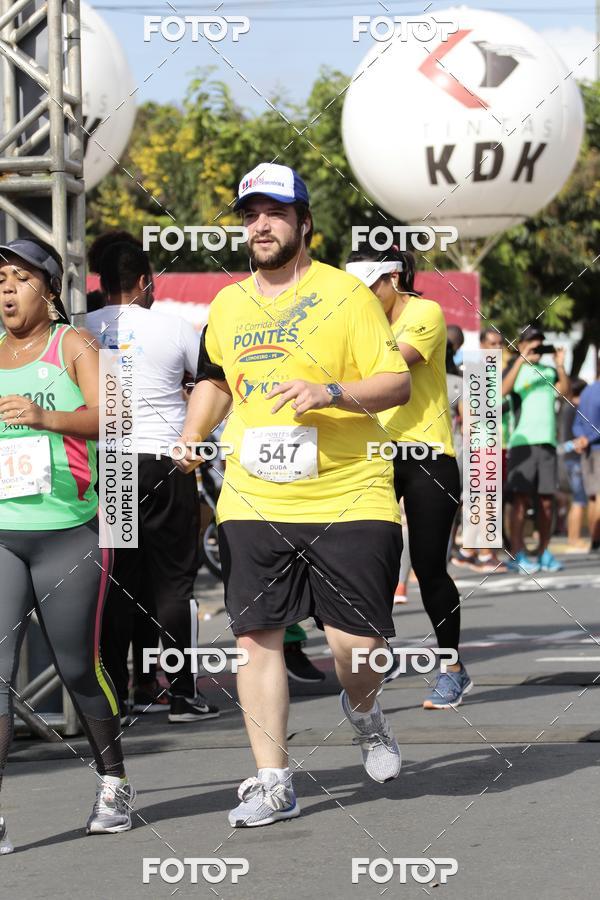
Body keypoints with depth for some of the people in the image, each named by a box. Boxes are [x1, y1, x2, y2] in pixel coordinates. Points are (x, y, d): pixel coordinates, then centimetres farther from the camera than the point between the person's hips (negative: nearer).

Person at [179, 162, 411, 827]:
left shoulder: (346, 294, -3)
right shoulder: (227, 305, 12)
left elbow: (397, 383, -5)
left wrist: (330, 392, -20)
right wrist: (191, 437, 15)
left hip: (347, 497, -4)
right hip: (252, 503, 4)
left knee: (357, 641, -7)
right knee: (257, 637, -1)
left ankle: (363, 711, 28)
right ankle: (272, 782, 7)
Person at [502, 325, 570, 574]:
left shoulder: (549, 371, 17)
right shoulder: (514, 369, 6)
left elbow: (565, 392, 2)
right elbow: (503, 390, -15)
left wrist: (560, 366, -8)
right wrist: (521, 360, -19)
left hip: (547, 442, 4)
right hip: (522, 442, -4)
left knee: (546, 501, 6)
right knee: (521, 498, -7)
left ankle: (544, 553, 14)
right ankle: (517, 555, -7)